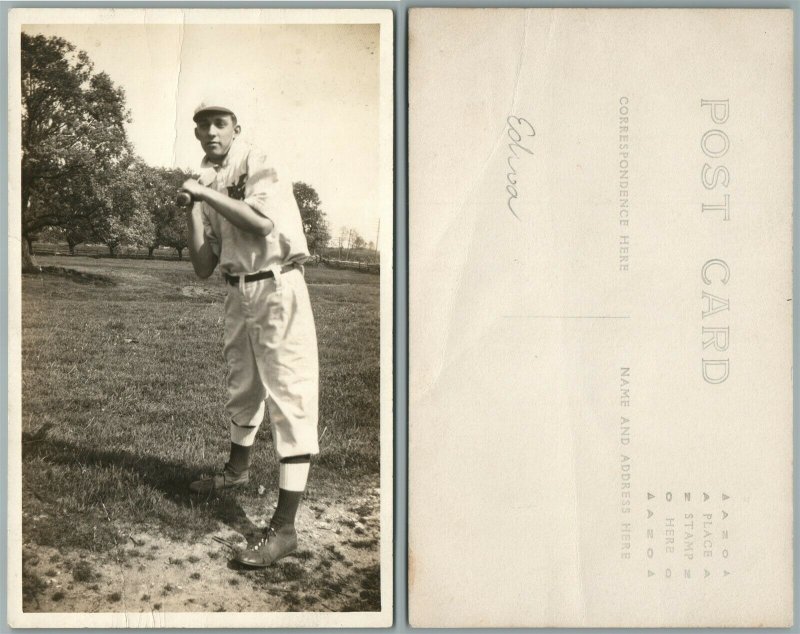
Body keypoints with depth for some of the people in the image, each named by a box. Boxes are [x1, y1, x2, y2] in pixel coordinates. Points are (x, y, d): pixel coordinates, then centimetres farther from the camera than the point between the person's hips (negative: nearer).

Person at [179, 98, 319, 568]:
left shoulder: (258, 164, -8)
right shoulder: (210, 184, 10)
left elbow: (261, 223, -27)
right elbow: (203, 267, 6)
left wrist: (207, 193, -19)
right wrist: (193, 207, -2)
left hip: (277, 289, -8)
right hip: (239, 291, 8)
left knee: (290, 396, -11)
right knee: (243, 385, 24)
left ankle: (285, 527, -13)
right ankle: (238, 470, 48)